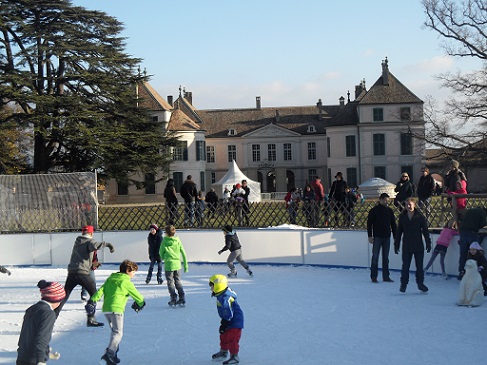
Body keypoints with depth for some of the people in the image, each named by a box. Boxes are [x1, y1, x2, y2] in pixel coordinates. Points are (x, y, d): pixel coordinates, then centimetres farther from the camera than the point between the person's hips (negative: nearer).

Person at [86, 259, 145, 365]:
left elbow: (101, 291, 10)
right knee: (118, 333, -8)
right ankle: (109, 353, -25)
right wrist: (141, 303, 21)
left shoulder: (110, 279, 18)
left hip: (106, 309, 8)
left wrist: (92, 301, 6)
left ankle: (113, 355, 15)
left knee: (114, 331, 19)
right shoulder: (126, 282, -3)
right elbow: (136, 295, 2)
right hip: (116, 309, -8)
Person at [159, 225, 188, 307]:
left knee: (170, 282, 7)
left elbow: (161, 253, 3)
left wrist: (163, 258, 27)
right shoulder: (177, 240, 0)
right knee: (178, 281, 16)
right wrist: (185, 265, 9)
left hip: (169, 264, -3)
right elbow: (183, 253, 2)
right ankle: (182, 300, 11)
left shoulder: (164, 241, -8)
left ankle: (173, 300, 3)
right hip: (177, 264, 3)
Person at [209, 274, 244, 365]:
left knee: (232, 338, -9)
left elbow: (229, 313, -26)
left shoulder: (226, 298, -28)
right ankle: (223, 352, 38)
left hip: (235, 321, -11)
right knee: (223, 336, 21)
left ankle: (234, 357, -2)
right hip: (228, 320, 11)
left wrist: (225, 324, -22)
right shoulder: (220, 295, 4)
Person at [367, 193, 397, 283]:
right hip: (377, 237, -4)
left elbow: (393, 224, 13)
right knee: (375, 257, -2)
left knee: (386, 258, 7)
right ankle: (374, 277, 4)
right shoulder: (374, 210, -3)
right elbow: (369, 223, -2)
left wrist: (395, 236, 9)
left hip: (387, 237, 4)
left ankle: (386, 276, 12)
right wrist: (370, 236, -8)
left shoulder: (390, 211, 9)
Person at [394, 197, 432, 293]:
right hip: (406, 246, 1)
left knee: (419, 266, 6)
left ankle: (420, 283, 20)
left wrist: (428, 243, -2)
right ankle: (403, 284, 13)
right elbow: (399, 232, 9)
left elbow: (425, 231, 1)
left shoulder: (420, 217, -3)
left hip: (418, 246, -1)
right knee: (405, 266, 2)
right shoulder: (402, 217, 3)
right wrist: (396, 244, 8)